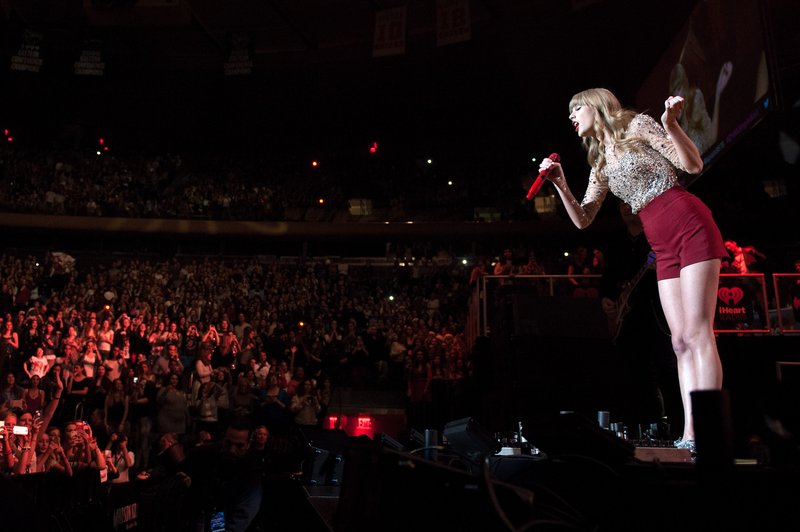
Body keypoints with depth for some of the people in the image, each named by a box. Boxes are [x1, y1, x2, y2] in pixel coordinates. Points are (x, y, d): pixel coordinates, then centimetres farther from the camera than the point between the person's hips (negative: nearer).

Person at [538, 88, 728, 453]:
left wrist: (670, 124, -21)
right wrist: (560, 184, 3)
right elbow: (582, 220, 15)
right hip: (663, 249, 7)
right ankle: (689, 436, 0)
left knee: (697, 333, -14)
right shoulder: (601, 165, 19)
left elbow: (694, 166, -6)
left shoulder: (637, 125, 1)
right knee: (681, 342, 1)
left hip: (690, 226, -7)